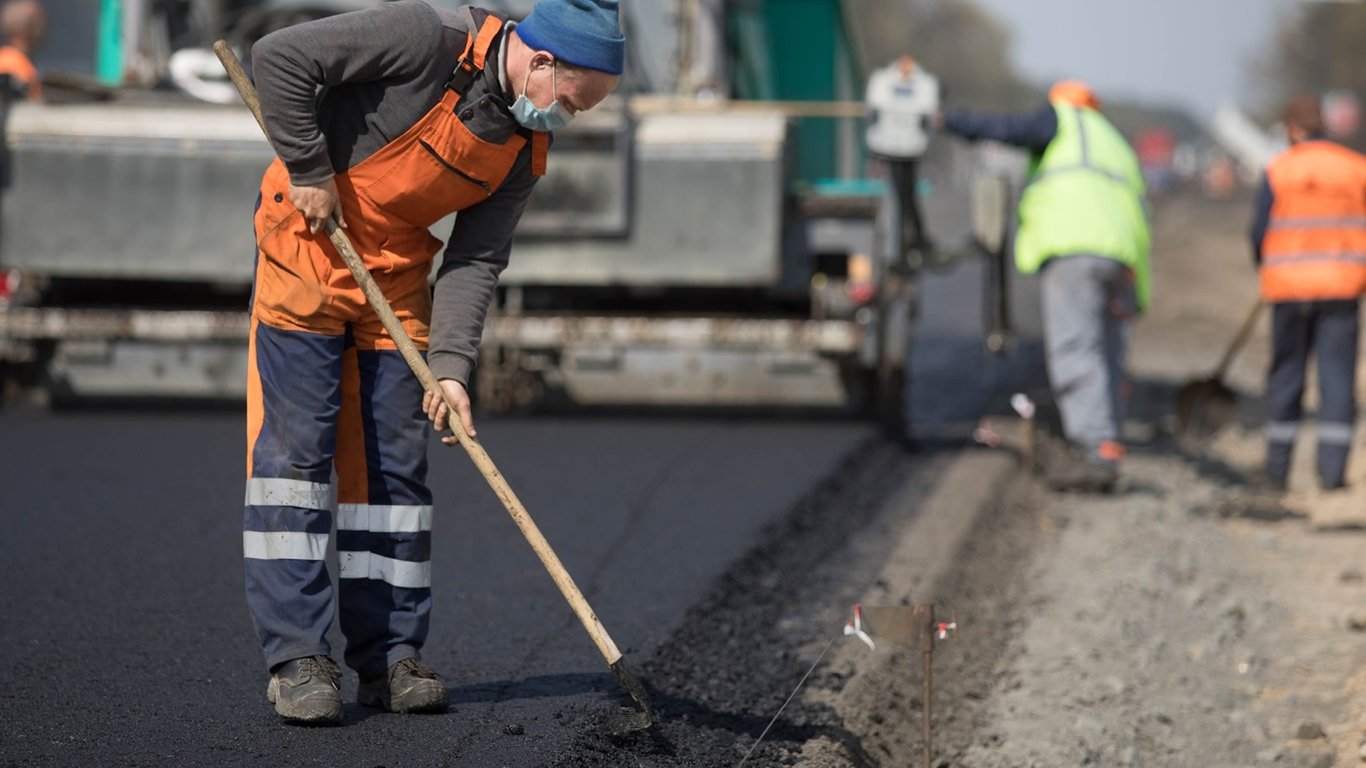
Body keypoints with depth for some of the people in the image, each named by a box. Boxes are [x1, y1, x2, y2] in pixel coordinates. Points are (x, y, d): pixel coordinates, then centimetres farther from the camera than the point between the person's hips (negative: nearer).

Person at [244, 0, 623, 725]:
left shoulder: (525, 150, 0)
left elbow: (476, 259, -2)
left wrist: (451, 363, -13)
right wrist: (309, 169, -19)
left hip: (396, 278, 7)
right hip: (305, 248, -7)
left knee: (395, 463, 5)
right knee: (294, 445, -9)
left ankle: (389, 654, 12)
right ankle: (296, 655, -7)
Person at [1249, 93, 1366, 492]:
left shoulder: (1278, 171, -6)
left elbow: (1260, 232, -3)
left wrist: (1265, 265, 17)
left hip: (1290, 285, 0)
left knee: (1286, 375, 10)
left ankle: (1278, 467, 11)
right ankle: (1332, 468, -4)